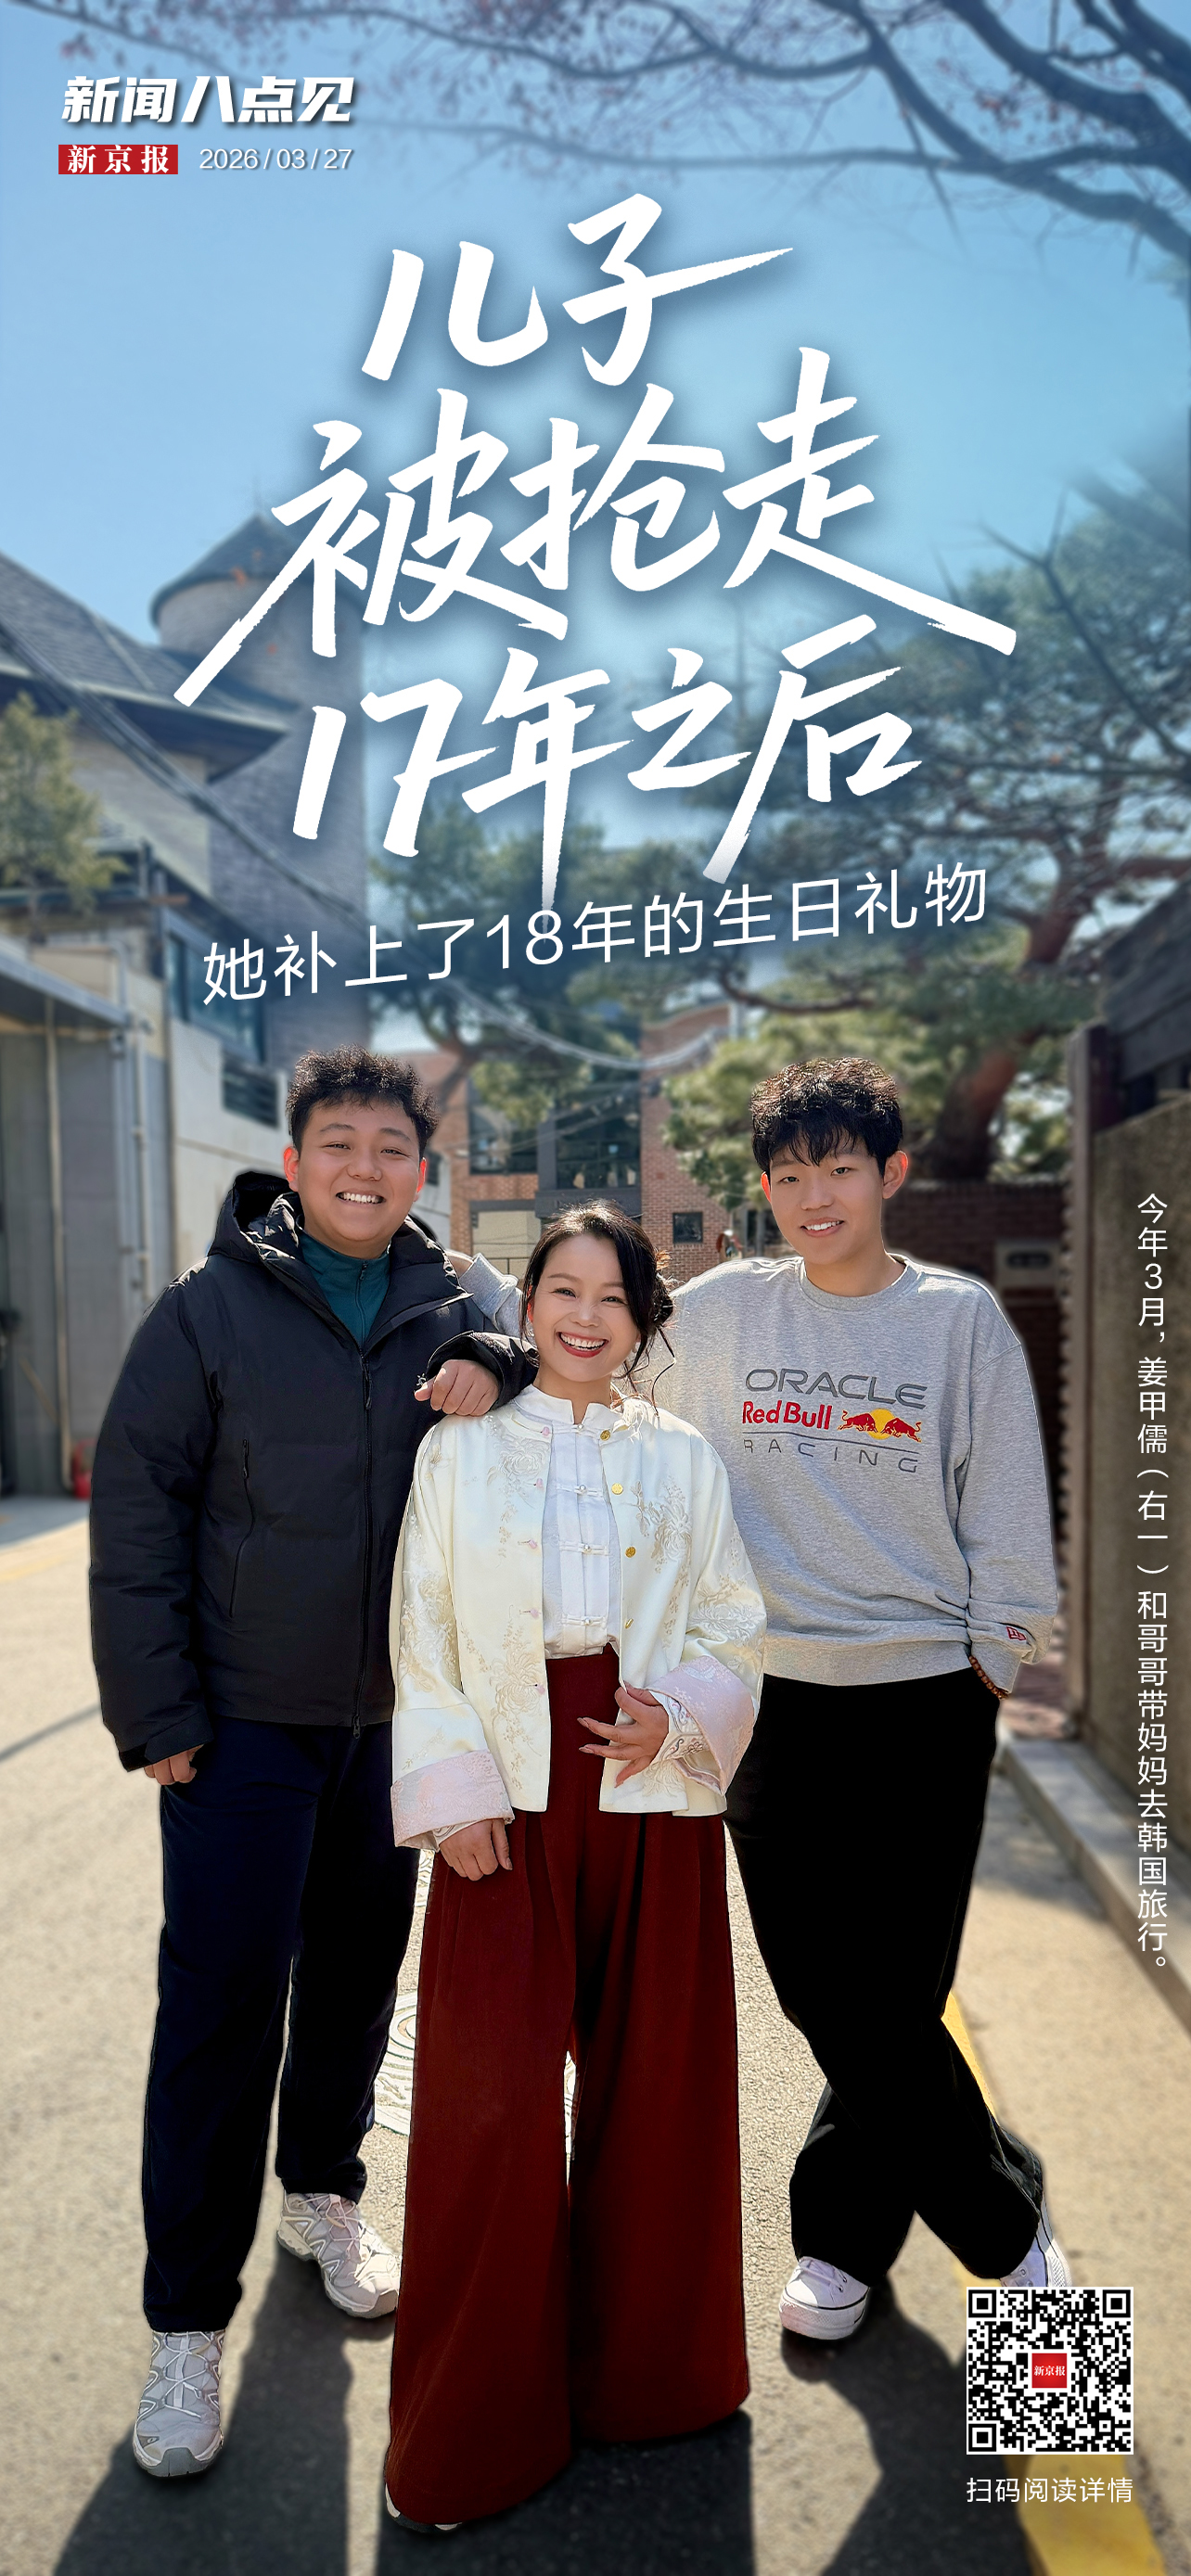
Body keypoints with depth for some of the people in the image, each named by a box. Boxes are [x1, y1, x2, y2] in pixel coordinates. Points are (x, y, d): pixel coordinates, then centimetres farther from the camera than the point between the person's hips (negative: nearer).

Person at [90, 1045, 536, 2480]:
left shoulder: (463, 1309, 0)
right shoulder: (210, 1311, -8)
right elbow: (135, 1513, -8)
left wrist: (496, 1369, -19)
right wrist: (157, 1711, -11)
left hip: (399, 1718, 4)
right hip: (243, 1723, -3)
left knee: (358, 1980, 18)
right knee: (221, 2009, 1)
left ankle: (323, 2192, 43)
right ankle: (188, 2322, 19)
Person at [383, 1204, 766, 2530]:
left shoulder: (684, 1461, 6)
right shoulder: (459, 1451, 4)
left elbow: (734, 1628, 6)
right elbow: (423, 1637, 2)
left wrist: (677, 1714, -12)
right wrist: (455, 1792, -6)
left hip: (654, 1799, 2)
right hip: (506, 1805, -1)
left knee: (652, 2087, 11)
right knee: (490, 2099, 1)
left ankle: (641, 2366, 34)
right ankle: (471, 2430, 20)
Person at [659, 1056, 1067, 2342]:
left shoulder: (962, 1319, -1)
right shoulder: (716, 1311, 1)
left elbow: (1007, 1514, 2)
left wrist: (988, 1660, 0)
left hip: (923, 1702, -2)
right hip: (769, 1695, 2)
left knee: (890, 2004, 4)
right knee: (825, 1998, 9)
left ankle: (839, 2233, 31)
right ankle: (1002, 2222, 31)